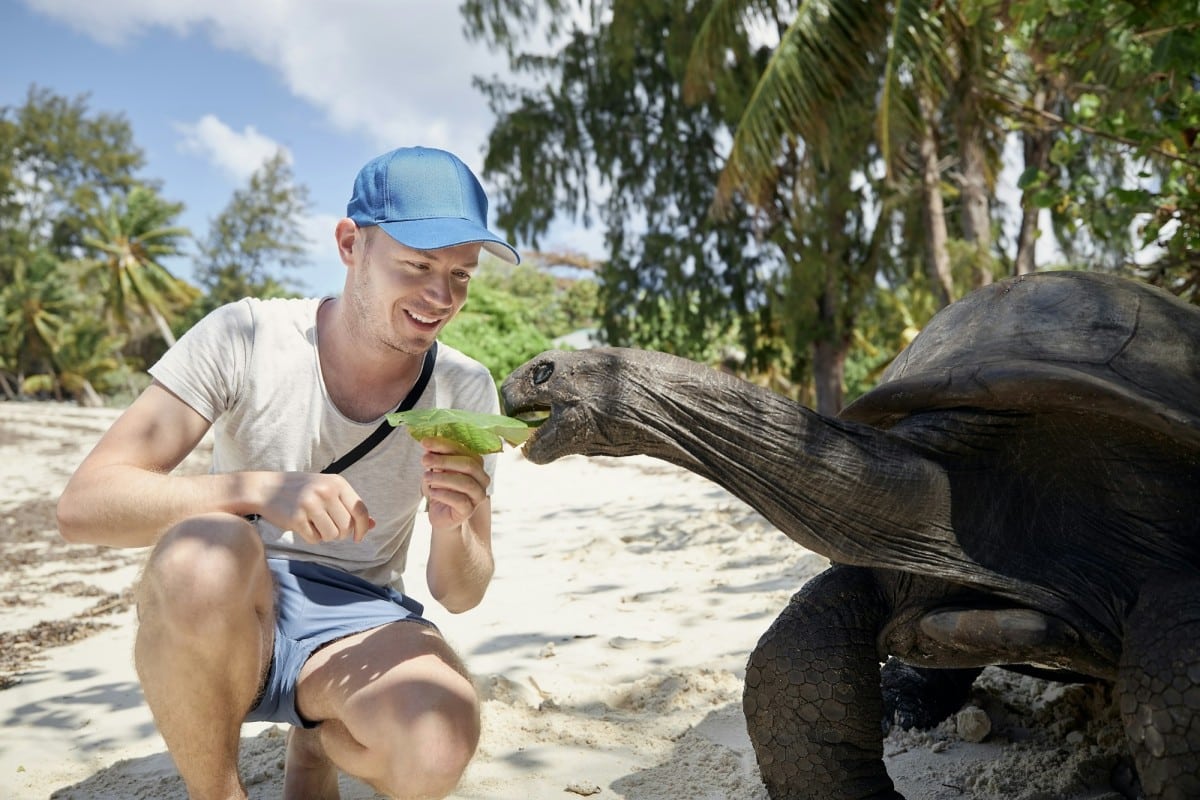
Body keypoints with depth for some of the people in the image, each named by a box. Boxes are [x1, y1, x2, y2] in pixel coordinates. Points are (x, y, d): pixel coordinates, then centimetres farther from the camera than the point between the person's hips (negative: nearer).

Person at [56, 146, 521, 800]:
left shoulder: (464, 391, -5)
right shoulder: (246, 337, -12)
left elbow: (459, 595, -1)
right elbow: (82, 504, -18)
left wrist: (451, 527, -24)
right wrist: (259, 488, -34)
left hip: (356, 625, 2)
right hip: (220, 615, -1)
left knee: (439, 746, -31)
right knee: (205, 553, -37)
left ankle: (318, 746, 7)